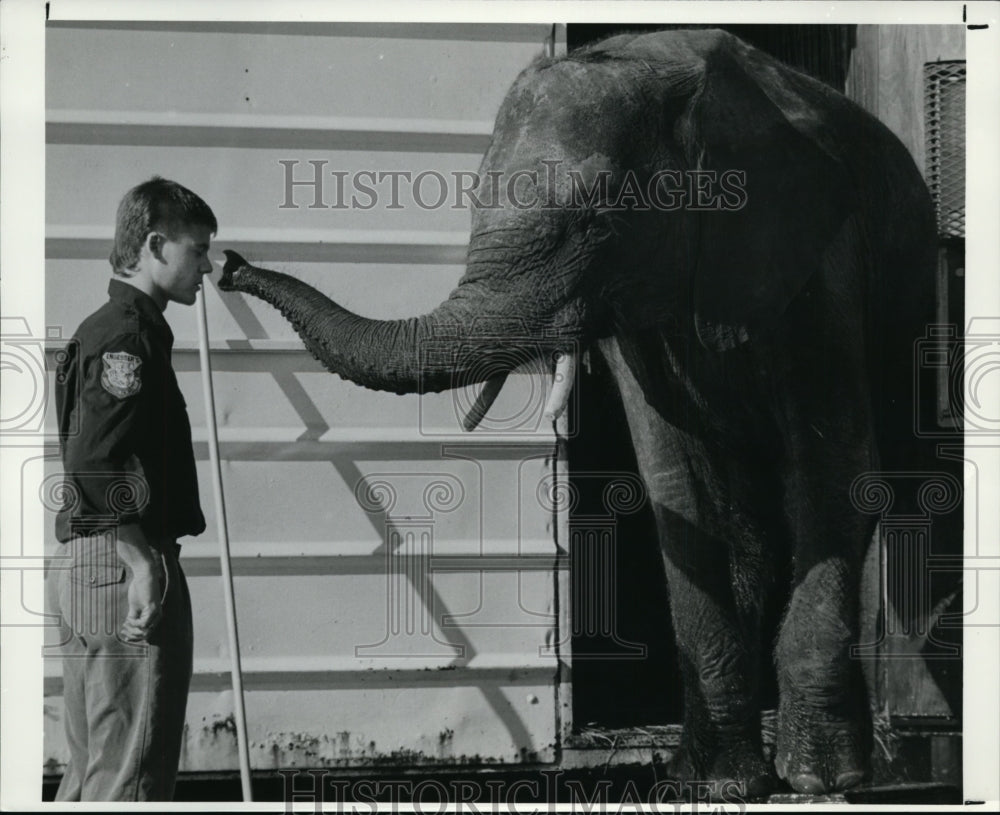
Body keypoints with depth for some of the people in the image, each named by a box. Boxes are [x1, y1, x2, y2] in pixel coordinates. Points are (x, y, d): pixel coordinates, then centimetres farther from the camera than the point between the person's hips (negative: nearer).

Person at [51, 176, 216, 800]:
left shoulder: (130, 329, 20)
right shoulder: (125, 334, -12)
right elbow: (91, 464, -22)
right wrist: (141, 561, -23)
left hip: (99, 566, 11)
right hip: (122, 563, -11)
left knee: (94, 773, 14)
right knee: (130, 775, -9)